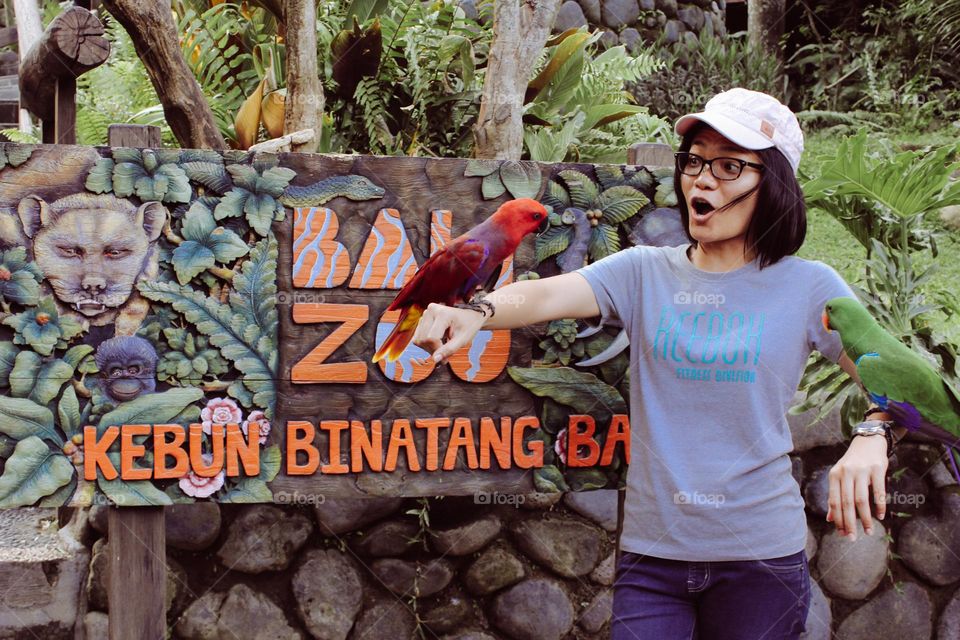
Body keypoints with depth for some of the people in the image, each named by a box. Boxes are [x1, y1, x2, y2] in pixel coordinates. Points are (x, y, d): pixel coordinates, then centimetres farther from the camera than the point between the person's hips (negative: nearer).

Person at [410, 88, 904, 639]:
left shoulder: (807, 287, -2)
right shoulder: (644, 273, 2)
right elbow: (548, 295, -14)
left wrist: (873, 437, -27)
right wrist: (478, 313, -36)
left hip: (759, 555, -1)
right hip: (653, 552, 1)